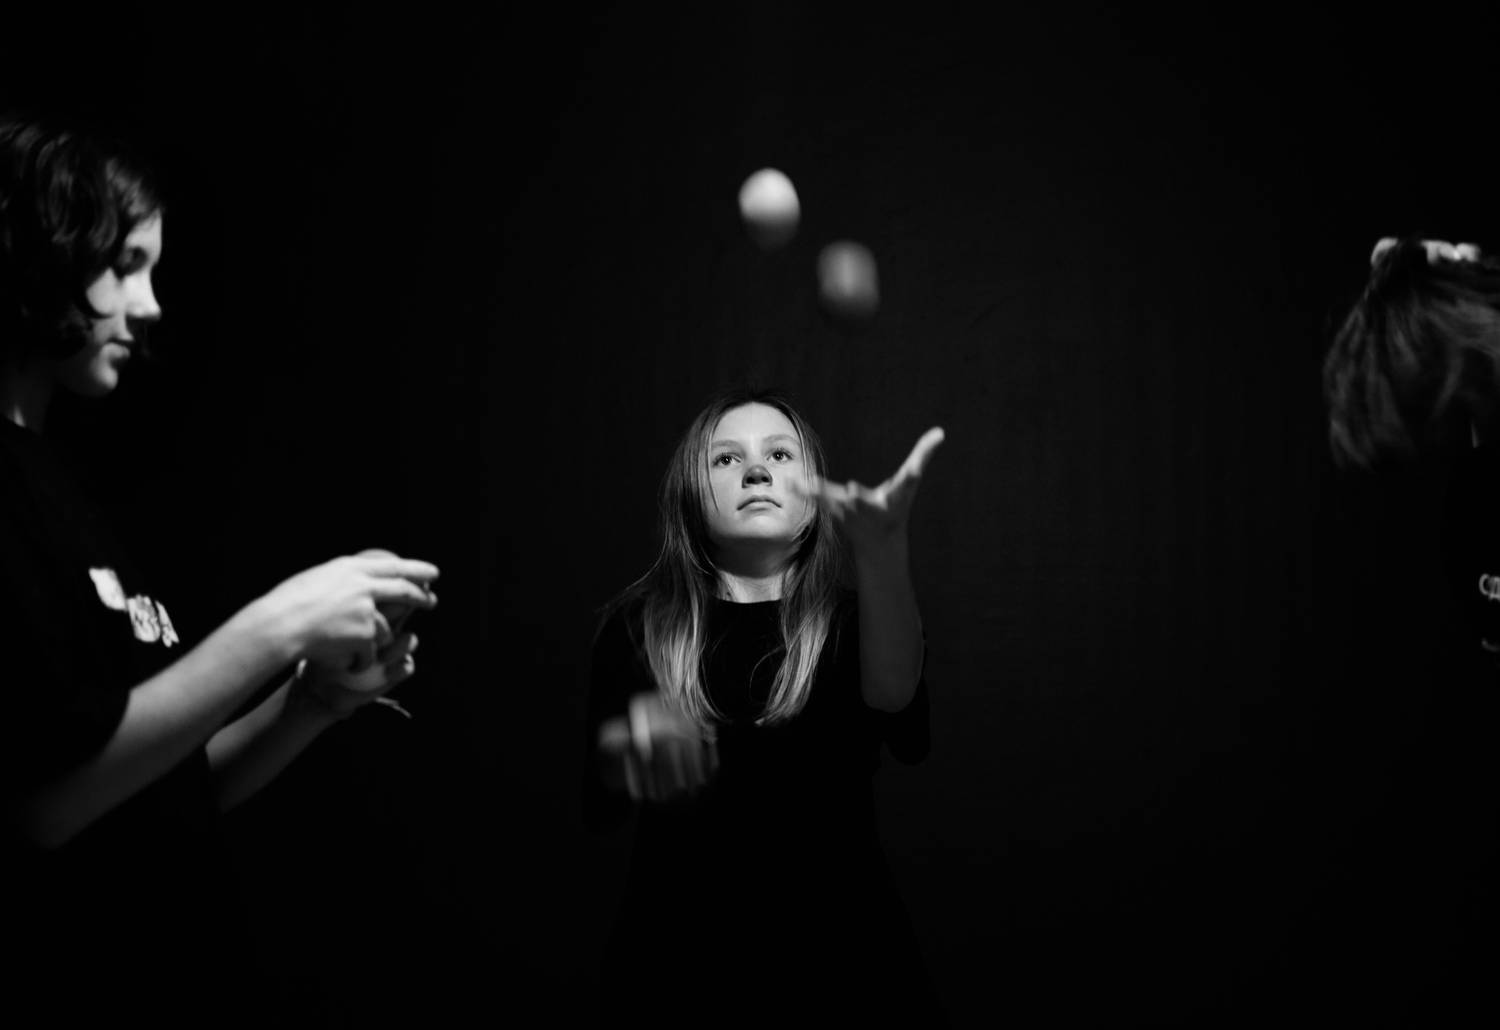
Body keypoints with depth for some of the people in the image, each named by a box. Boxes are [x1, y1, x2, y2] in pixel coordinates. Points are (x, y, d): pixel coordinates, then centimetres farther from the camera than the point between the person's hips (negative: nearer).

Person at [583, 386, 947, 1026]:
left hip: (839, 950, 0)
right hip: (689, 963, 0)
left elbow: (902, 720, -25)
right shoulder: (637, 629, -1)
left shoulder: (851, 619, -2)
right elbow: (595, 810, -7)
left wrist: (884, 554, -44)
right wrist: (627, 765, -31)